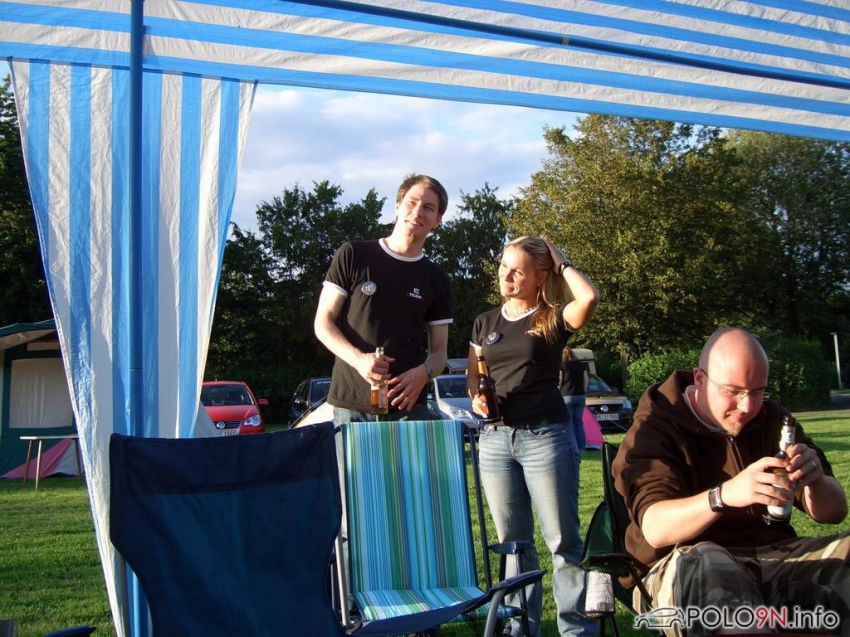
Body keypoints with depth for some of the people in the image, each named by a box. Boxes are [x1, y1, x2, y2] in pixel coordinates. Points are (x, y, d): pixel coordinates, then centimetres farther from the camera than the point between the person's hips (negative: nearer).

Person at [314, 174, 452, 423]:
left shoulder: (437, 281, 11)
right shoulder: (353, 256, 3)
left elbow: (439, 351, 13)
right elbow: (323, 323, 2)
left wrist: (424, 372, -11)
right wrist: (358, 359, -16)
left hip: (408, 406, 2)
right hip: (350, 404, -2)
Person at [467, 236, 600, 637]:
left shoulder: (553, 319, -1)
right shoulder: (486, 323, 12)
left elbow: (589, 297, -22)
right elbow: (472, 380, 17)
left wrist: (561, 263, -7)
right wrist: (476, 398, -5)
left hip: (546, 437, -4)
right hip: (495, 439, 4)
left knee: (562, 542, 1)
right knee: (512, 543, 11)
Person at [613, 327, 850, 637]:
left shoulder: (772, 421, 13)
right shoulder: (655, 428, -3)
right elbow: (654, 529, -18)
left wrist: (816, 480, -15)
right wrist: (724, 495, -36)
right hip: (682, 571, -5)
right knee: (702, 564, -38)